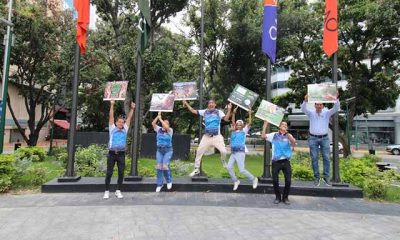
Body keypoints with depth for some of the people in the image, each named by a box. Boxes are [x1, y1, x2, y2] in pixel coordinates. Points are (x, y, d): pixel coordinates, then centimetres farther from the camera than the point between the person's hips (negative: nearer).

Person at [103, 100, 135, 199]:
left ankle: (118, 191, 16)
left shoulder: (125, 129, 12)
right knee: (109, 173, 4)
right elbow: (111, 116, 3)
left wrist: (132, 108, 10)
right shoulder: (112, 128, 7)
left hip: (121, 154, 2)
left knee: (121, 173, 4)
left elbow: (129, 118, 12)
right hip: (112, 154, -2)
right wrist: (112, 105, -2)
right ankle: (107, 191, 14)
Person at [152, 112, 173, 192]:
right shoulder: (159, 129, 7)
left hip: (168, 150, -3)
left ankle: (169, 181, 11)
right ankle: (159, 184, 13)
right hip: (159, 150, 3)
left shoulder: (170, 130, -2)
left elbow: (167, 127, -23)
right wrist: (158, 116, -12)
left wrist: (160, 119, -17)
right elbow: (153, 123, -6)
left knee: (165, 166, -14)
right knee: (159, 167, 0)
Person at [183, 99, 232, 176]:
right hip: (206, 136, 3)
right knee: (199, 151, 0)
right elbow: (193, 111, 10)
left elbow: (226, 119, -12)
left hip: (217, 136, -2)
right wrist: (186, 104, 7)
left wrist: (229, 109, -22)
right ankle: (196, 169, 15)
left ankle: (224, 162, 23)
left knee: (223, 151, -13)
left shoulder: (219, 112, 1)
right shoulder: (205, 111, 8)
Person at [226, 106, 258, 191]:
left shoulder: (244, 131, 4)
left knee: (242, 170, -8)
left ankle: (254, 179, 14)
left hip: (240, 152, -5)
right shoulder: (234, 130, 13)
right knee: (229, 167, -6)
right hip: (233, 153, 5)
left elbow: (249, 123, -6)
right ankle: (236, 181, 12)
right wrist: (234, 113, -1)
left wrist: (250, 114, -8)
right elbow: (233, 122, 7)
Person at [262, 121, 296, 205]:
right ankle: (278, 197, 23)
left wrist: (288, 135, -34)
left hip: (286, 161, 0)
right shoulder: (274, 135, 5)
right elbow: (263, 136, -7)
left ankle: (285, 197, 22)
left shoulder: (289, 136, 5)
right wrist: (265, 124, -8)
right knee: (275, 181, 4)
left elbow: (294, 142, -15)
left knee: (288, 181, 2)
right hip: (276, 161, 0)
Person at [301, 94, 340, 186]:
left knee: (326, 158, 0)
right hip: (313, 138, -1)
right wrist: (305, 101, -34)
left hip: (324, 138, 1)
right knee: (314, 158, 1)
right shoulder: (311, 113, 1)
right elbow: (303, 109, -15)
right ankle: (316, 178, 9)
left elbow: (336, 108, -9)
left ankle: (326, 177, 10)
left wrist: (337, 99, -25)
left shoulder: (327, 113, 4)